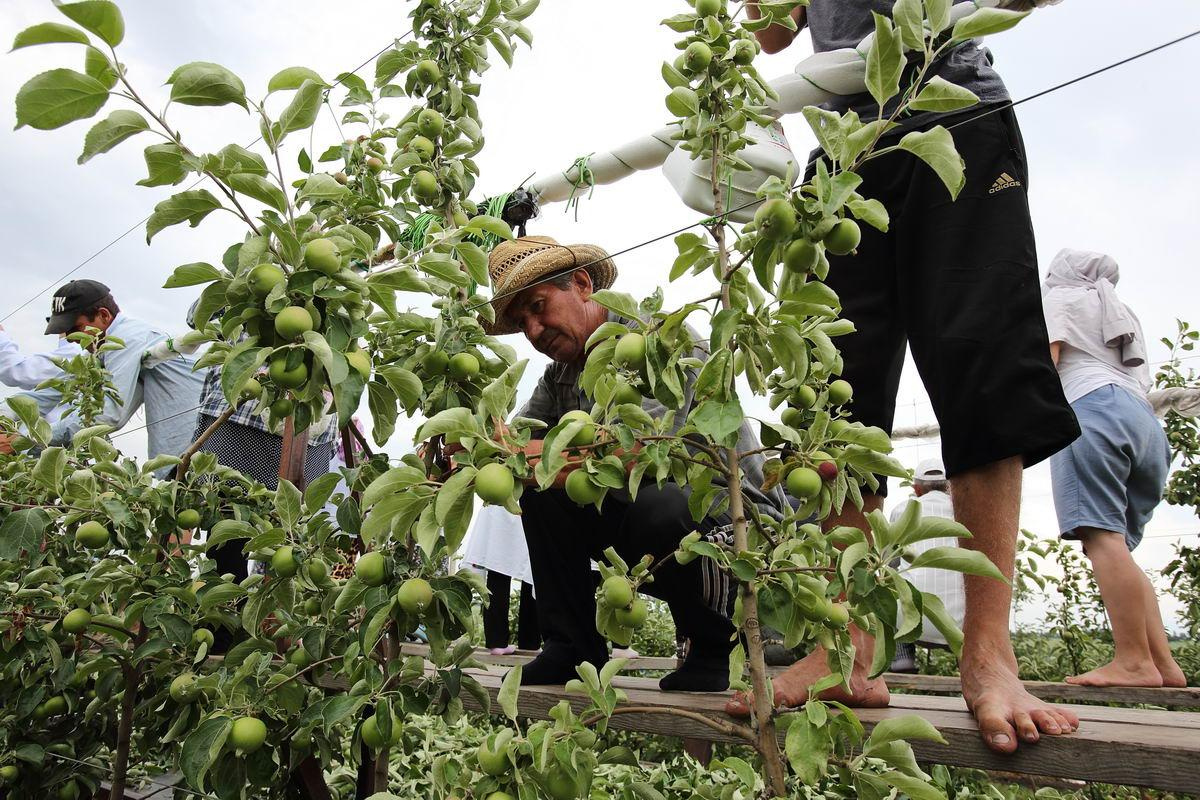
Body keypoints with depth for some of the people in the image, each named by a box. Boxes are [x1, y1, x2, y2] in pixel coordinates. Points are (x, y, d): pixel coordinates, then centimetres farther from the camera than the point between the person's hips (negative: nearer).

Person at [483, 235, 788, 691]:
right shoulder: (558, 379, 8)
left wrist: (538, 457, -33)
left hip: (737, 518, -7)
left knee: (659, 505, -37)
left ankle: (715, 646, -8)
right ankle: (574, 648, 2)